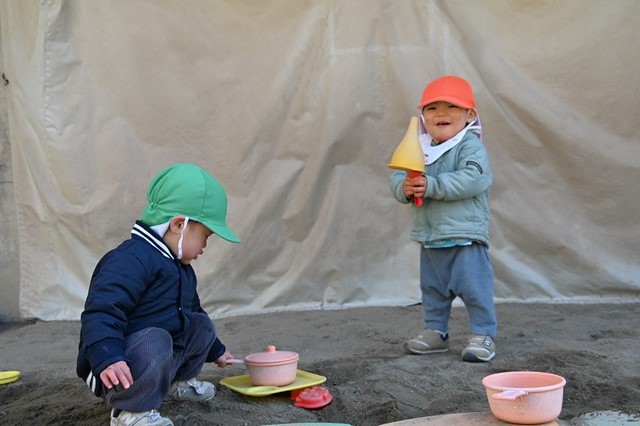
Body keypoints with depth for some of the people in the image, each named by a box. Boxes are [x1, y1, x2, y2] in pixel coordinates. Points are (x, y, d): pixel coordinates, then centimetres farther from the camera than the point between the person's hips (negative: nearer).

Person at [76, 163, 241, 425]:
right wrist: (108, 359, -47)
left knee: (202, 324, 15)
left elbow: (189, 312, 30)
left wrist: (216, 351, 38)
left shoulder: (179, 267, 13)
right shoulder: (131, 259, -23)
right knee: (156, 342, -38)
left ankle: (177, 382, 26)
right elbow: (100, 313, -34)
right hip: (124, 368, -10)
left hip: (164, 356, 10)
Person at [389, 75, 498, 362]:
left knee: (474, 287, -4)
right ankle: (435, 331, 31)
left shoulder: (470, 145, -10)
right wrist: (404, 187, -17)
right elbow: (397, 176, 7)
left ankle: (483, 334, 10)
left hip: (465, 235, -7)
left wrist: (432, 186, -27)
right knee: (432, 288, 17)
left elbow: (472, 179, -25)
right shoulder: (419, 149, 10)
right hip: (429, 238, 7)